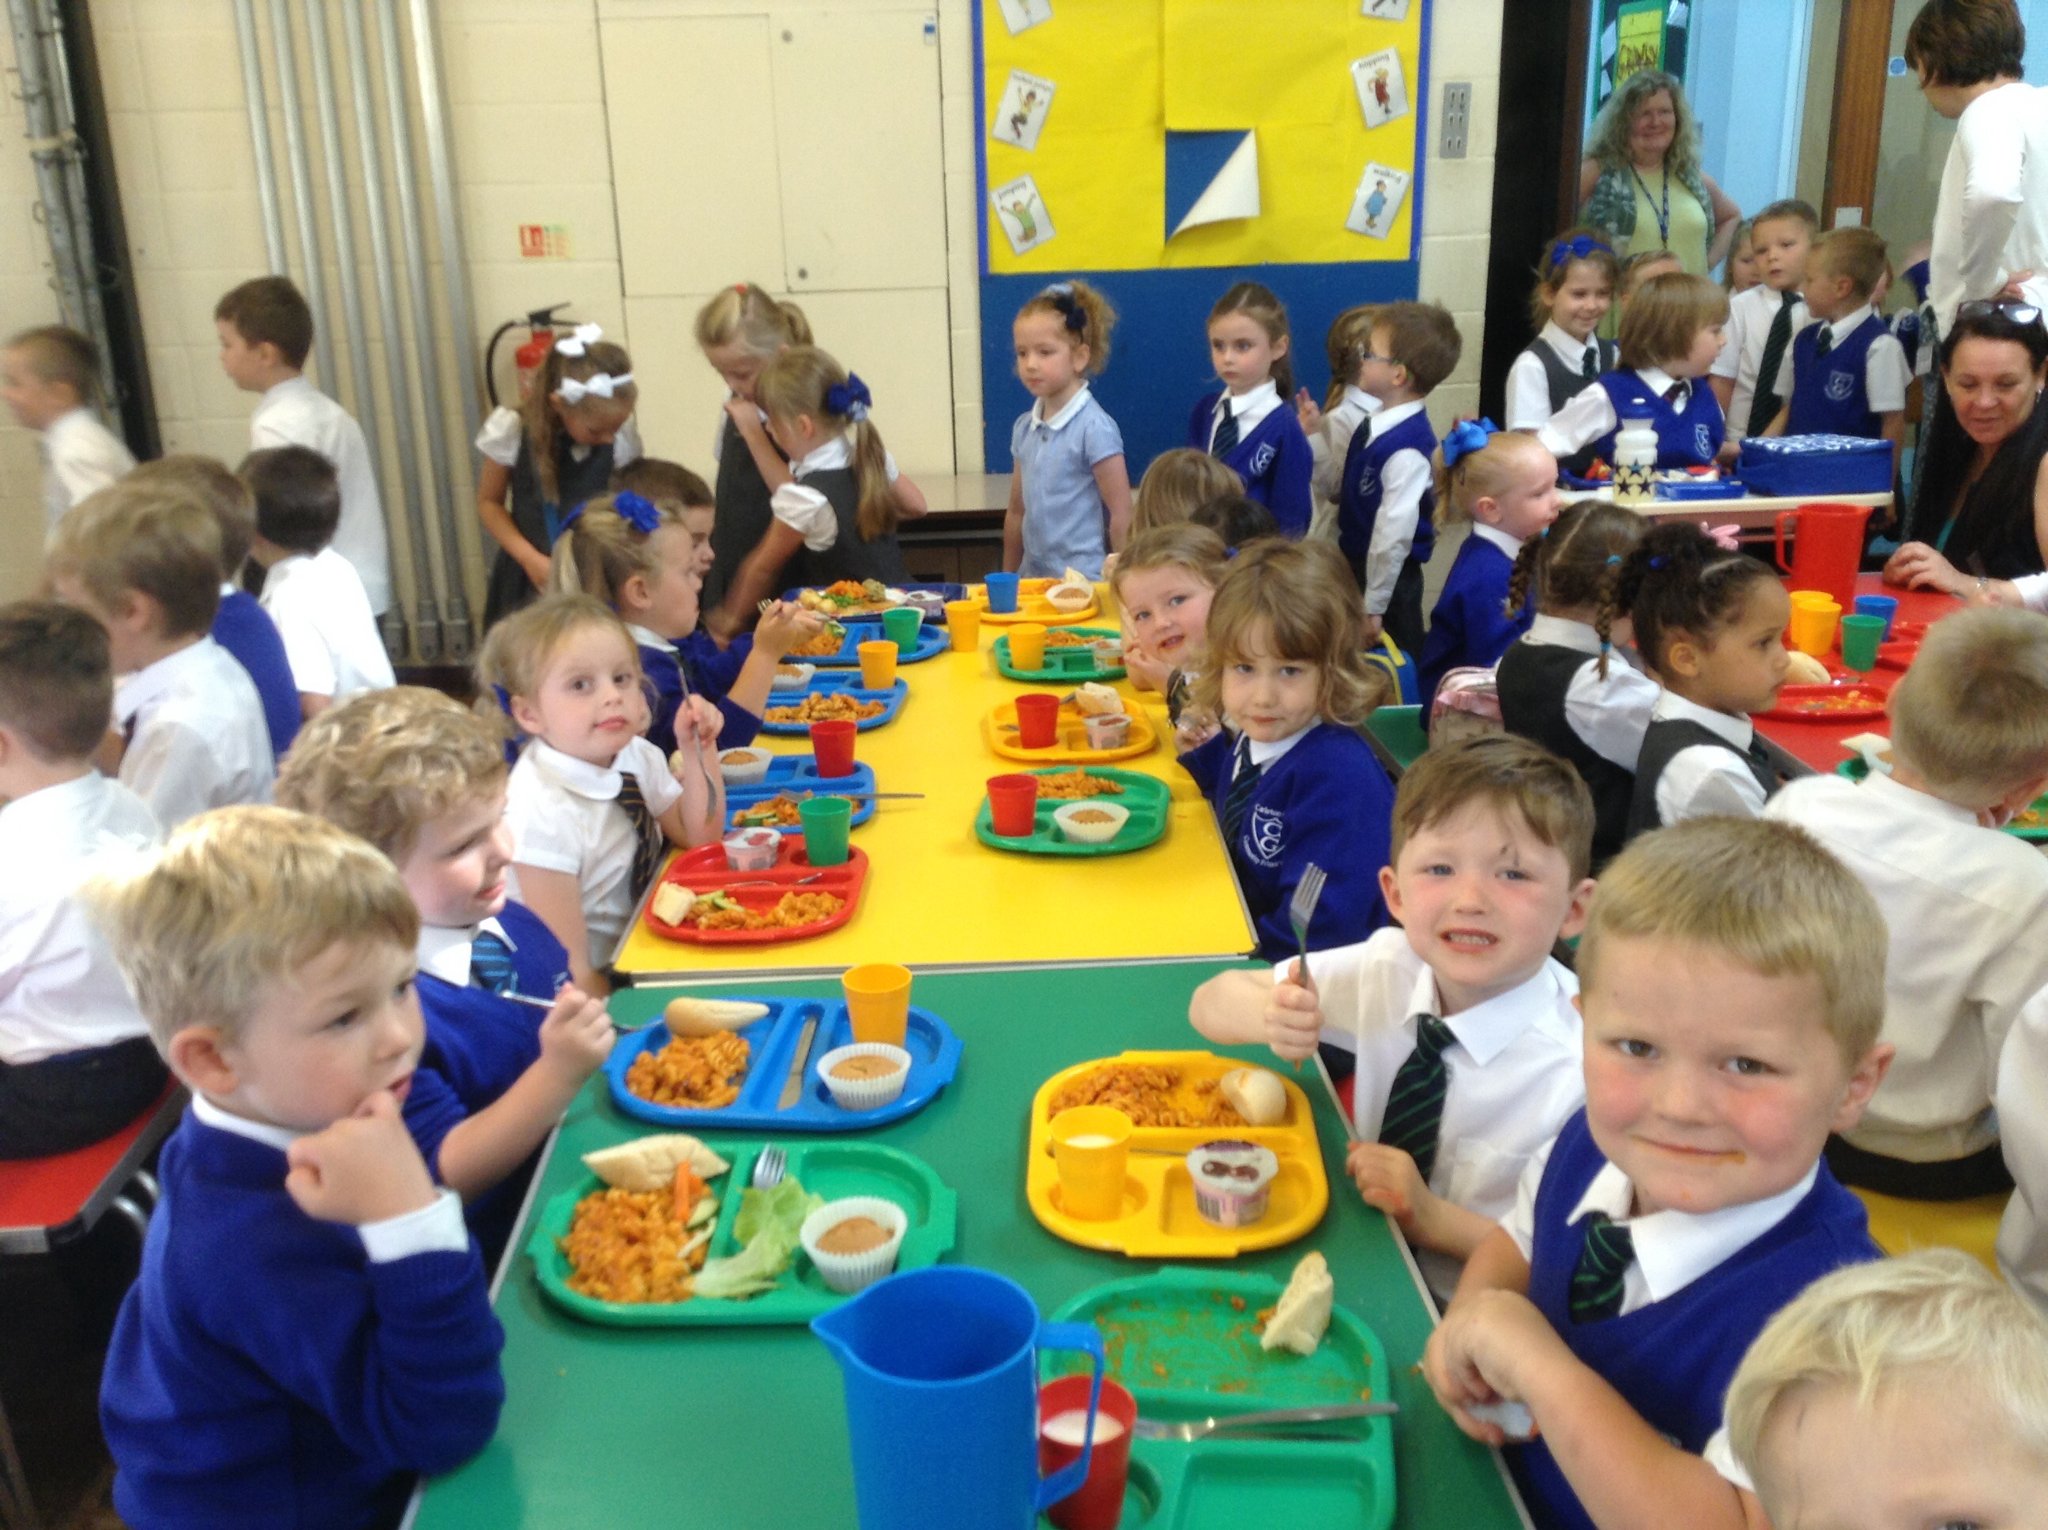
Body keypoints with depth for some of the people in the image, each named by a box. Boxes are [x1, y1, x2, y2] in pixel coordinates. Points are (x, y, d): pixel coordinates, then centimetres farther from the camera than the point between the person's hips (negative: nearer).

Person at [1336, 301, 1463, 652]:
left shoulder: (1407, 448, -26)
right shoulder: (1375, 424, 1)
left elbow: (1394, 535, -24)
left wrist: (1374, 606, -17)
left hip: (1388, 579, -9)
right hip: (1357, 567, 9)